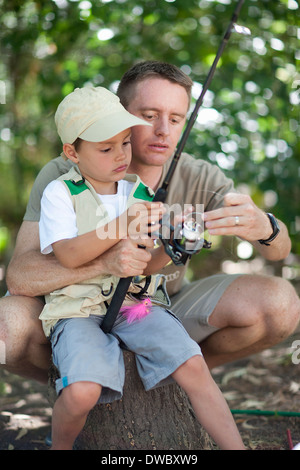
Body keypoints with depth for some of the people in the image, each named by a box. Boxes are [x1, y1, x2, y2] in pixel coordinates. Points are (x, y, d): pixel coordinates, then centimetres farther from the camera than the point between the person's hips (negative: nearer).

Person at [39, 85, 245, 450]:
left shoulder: (141, 195, 10)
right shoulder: (60, 193, -1)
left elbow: (147, 266, 7)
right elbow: (68, 255, -16)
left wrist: (168, 246, -15)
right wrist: (122, 226, -26)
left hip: (137, 302, 4)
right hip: (79, 306, -3)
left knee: (193, 367, -18)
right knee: (82, 392, -28)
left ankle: (236, 446, -4)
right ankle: (60, 446, 4)